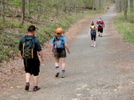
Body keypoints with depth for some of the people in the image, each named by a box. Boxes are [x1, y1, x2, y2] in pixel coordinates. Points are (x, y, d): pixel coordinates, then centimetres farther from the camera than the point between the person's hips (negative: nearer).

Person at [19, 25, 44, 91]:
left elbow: (20, 50, 6)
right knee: (35, 73, 11)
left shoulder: (22, 39, -2)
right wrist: (42, 57, 3)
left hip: (26, 59, 4)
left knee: (28, 72, 21)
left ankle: (27, 82, 1)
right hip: (34, 59, -3)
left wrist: (21, 56, 22)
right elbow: (39, 51, -13)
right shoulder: (35, 40, -14)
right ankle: (35, 87, 18)